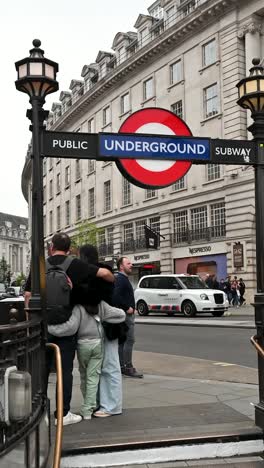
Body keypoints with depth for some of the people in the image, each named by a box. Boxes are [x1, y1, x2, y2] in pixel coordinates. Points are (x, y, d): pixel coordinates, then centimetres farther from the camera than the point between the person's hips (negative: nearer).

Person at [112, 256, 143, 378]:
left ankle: (121, 366, 18)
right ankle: (128, 367, -6)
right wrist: (127, 308, -21)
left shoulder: (123, 279, 19)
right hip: (125, 314, -11)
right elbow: (116, 296, -27)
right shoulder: (120, 279, -14)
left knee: (122, 341, 12)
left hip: (125, 314, 11)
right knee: (129, 340, -9)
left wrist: (131, 307, 15)